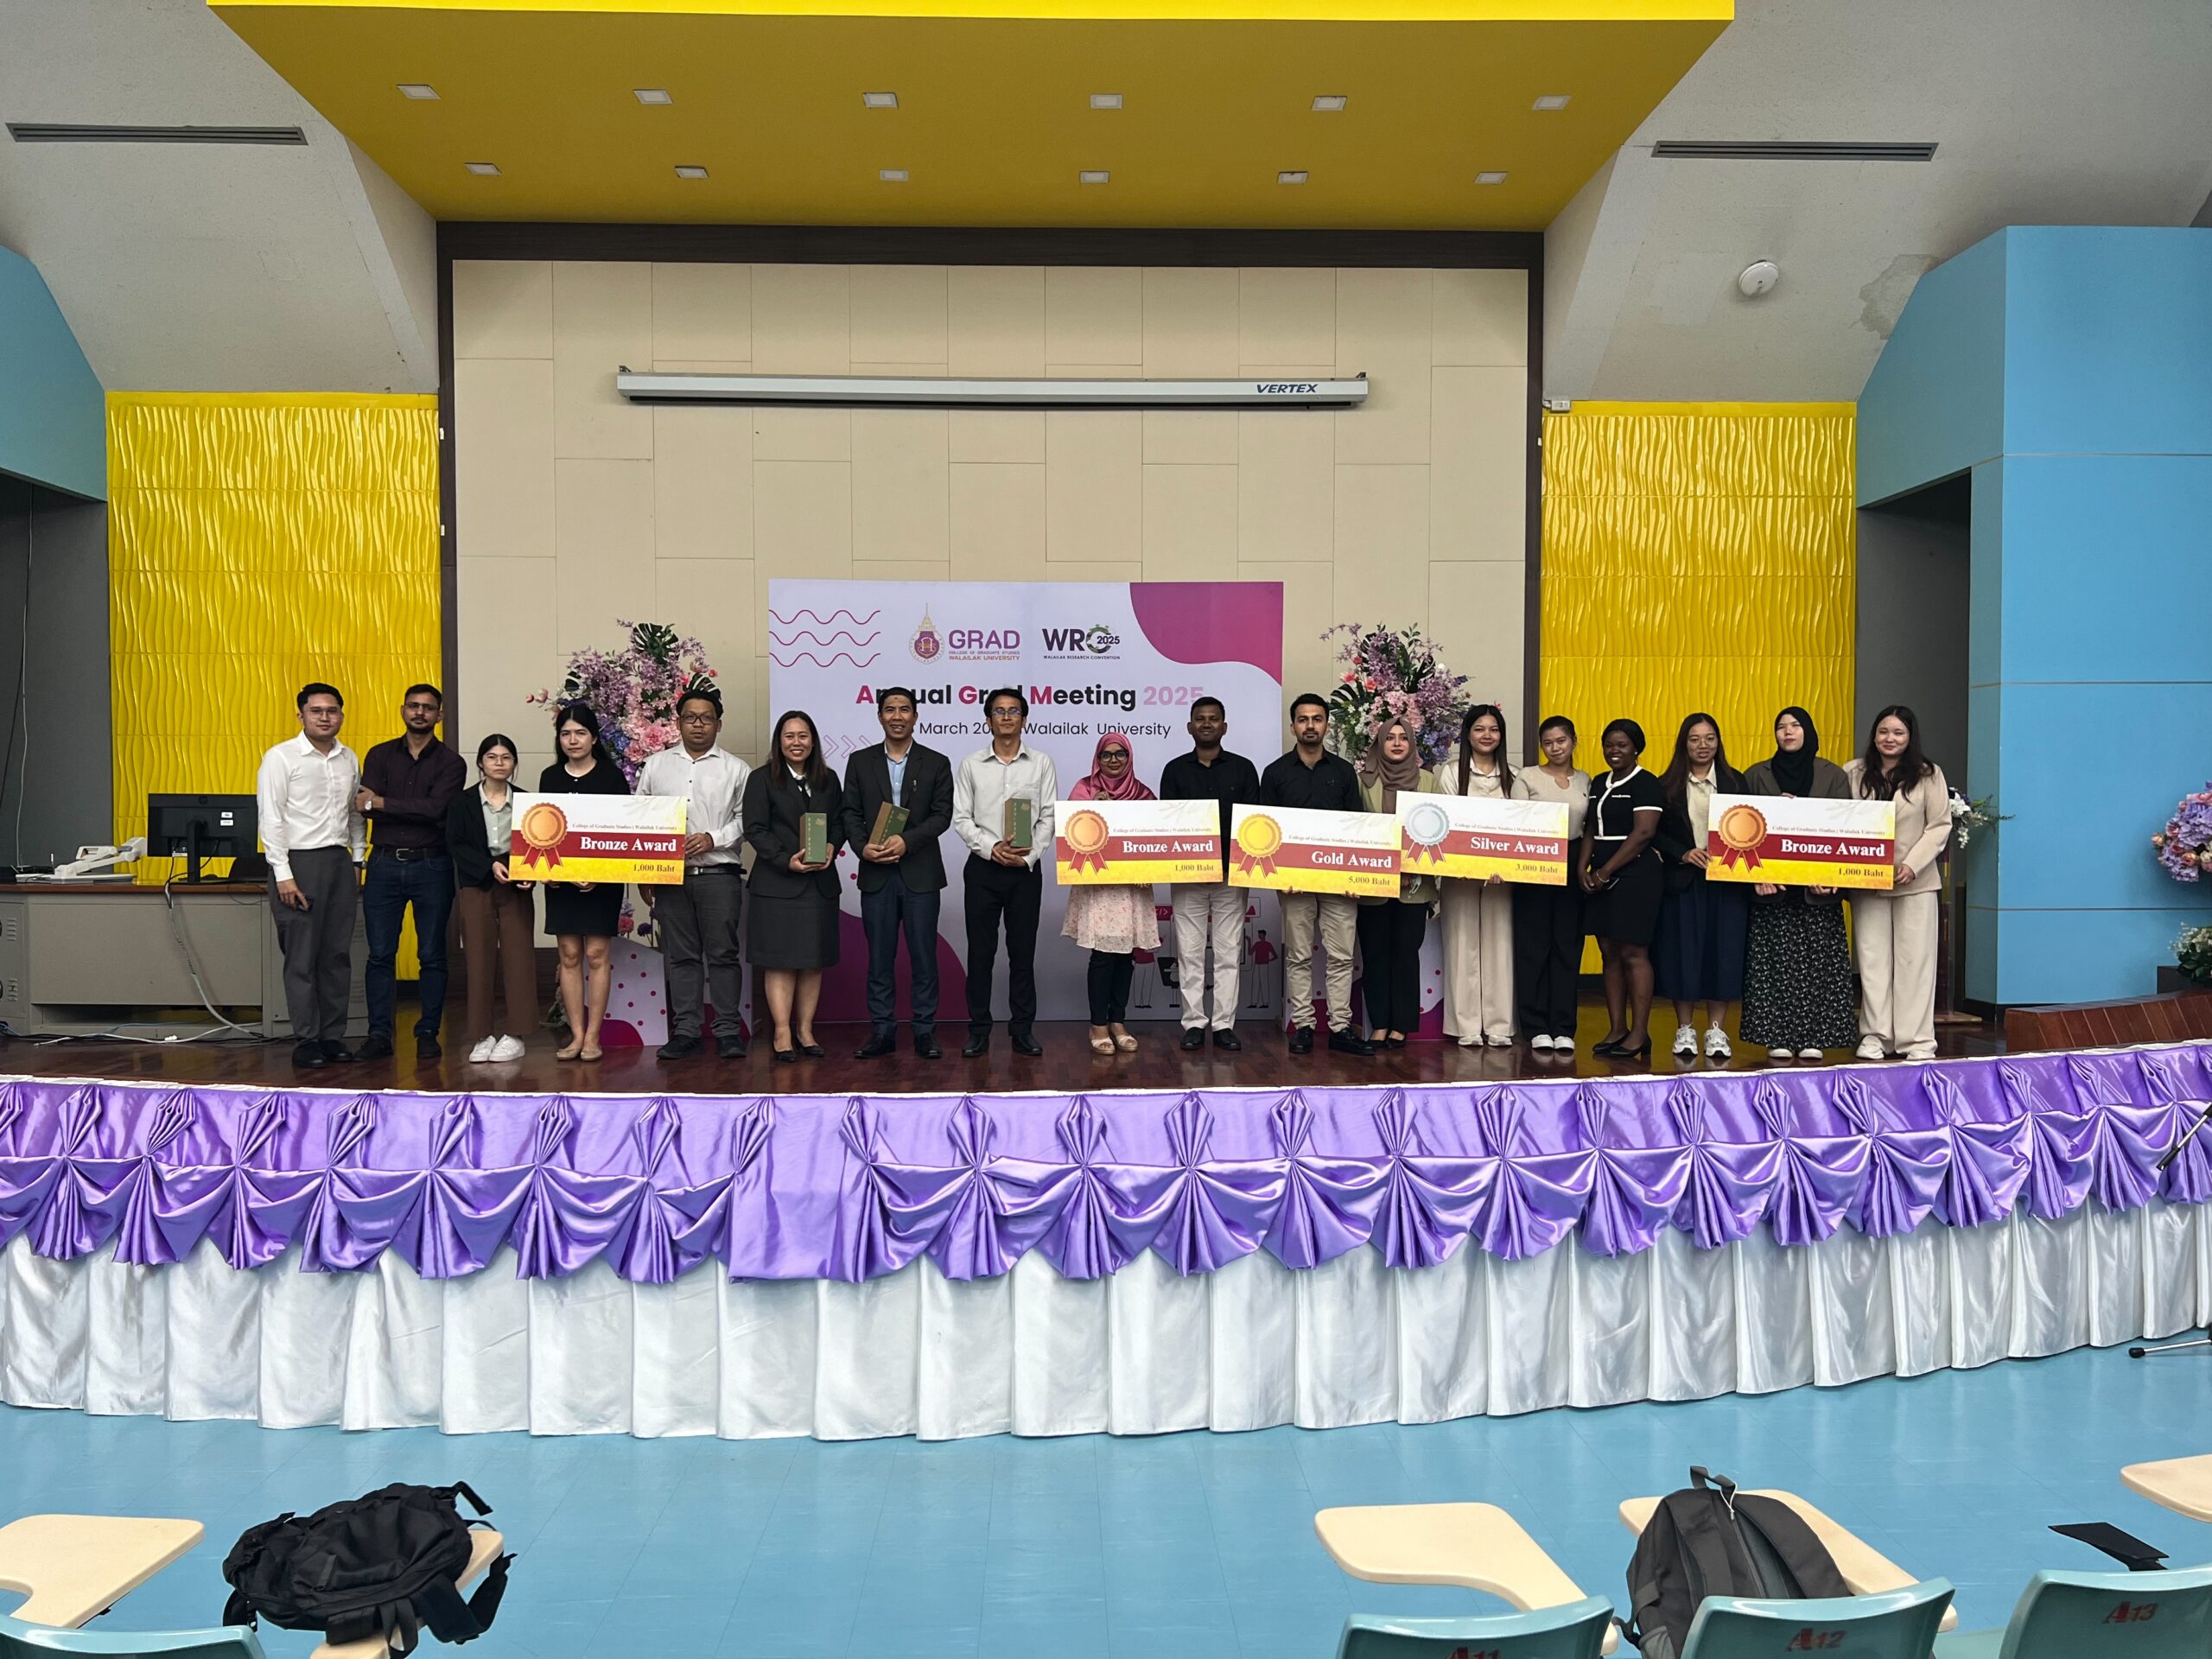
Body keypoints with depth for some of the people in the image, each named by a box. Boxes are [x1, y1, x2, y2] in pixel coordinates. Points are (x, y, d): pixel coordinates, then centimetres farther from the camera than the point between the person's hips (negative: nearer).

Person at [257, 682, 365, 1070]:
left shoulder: (349, 759, 12)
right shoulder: (281, 757, -5)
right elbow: (270, 818, -9)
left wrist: (357, 862, 11)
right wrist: (283, 875, -15)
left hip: (340, 862, 5)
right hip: (299, 862, -5)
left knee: (338, 955, 8)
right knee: (302, 958, -3)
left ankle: (333, 1037, 15)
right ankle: (305, 1041, 3)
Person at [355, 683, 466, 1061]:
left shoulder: (450, 763, 3)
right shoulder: (380, 756, 9)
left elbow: (436, 809, -14)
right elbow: (366, 805, -5)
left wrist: (382, 803, -13)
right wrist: (416, 812, -17)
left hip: (431, 865, -1)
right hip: (384, 863, 2)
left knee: (432, 955, 3)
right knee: (380, 954, 2)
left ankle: (428, 1033, 11)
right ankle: (379, 1034, 8)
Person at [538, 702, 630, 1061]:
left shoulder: (612, 776, -2)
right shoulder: (550, 777, 9)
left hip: (602, 878, -3)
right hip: (560, 879, 3)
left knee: (596, 954, -1)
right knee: (569, 955, 4)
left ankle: (593, 1036, 5)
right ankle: (576, 1035, 10)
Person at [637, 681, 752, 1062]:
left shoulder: (735, 769, 6)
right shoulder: (655, 766, 13)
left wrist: (714, 839, -14)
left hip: (719, 873, -2)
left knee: (724, 952, -2)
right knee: (680, 955, 5)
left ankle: (728, 1031, 4)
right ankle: (686, 1031, 10)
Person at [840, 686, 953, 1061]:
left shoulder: (936, 763, 5)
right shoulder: (860, 762, 9)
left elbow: (942, 814, -3)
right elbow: (851, 814, 6)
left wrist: (907, 841, -16)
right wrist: (862, 846, -13)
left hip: (921, 873, -1)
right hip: (876, 874, 1)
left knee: (923, 955, 2)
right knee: (879, 957, 5)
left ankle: (925, 1031, 10)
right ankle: (882, 1031, 12)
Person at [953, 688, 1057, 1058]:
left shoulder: (1041, 763, 6)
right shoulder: (971, 765, 5)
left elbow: (1048, 817, 2)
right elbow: (961, 818, 1)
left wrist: (1029, 856, -10)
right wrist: (992, 847, -14)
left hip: (1026, 869, 0)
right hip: (982, 867, 0)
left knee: (1023, 952, 4)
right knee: (980, 951, 3)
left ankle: (1023, 1030, 11)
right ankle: (978, 1030, 10)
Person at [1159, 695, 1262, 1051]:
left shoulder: (1243, 768, 6)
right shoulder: (1175, 770, 7)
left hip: (1231, 873, 0)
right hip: (1187, 874, 0)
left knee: (1229, 952, 2)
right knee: (1189, 952, 2)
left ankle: (1224, 1024, 8)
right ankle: (1194, 1023, 8)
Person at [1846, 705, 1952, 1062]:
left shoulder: (1928, 775, 1)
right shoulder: (1854, 773, 4)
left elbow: (1940, 825, -2)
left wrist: (1913, 864, -12)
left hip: (1915, 882, -1)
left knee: (1915, 958, 1)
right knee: (1872, 958, 4)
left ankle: (1917, 1039, 6)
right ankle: (1875, 1035, 11)